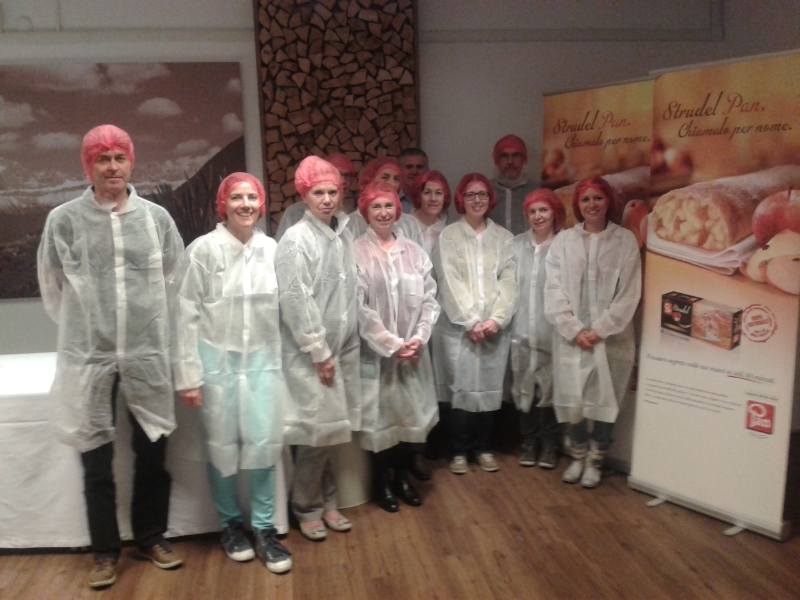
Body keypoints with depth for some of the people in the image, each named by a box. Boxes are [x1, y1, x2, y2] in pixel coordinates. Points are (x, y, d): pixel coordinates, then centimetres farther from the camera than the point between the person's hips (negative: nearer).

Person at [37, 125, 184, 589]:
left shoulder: (157, 217, 0)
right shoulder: (64, 220, -4)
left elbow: (175, 277, 12)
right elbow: (53, 288, 7)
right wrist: (83, 328, 13)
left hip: (147, 355, 1)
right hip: (89, 358, -1)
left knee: (153, 454, 10)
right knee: (96, 461, 9)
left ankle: (151, 537, 30)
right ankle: (106, 551, 26)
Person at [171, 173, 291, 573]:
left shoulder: (271, 249, 2)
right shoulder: (203, 250, -8)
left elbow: (281, 308, 6)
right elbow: (185, 315, -7)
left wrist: (282, 360, 6)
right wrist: (187, 376, -8)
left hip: (263, 360, 2)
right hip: (217, 360, -2)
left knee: (264, 444, 1)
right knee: (222, 446, 8)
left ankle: (264, 528, 18)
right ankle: (230, 523, 29)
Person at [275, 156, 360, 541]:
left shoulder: (344, 234, 7)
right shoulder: (296, 240, -12)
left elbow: (349, 294, 11)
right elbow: (296, 302, -15)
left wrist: (341, 348, 8)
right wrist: (320, 353, -13)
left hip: (343, 348, 6)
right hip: (309, 354, -6)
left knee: (329, 431, 13)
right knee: (317, 431, -1)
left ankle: (326, 501, 29)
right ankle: (307, 508, 19)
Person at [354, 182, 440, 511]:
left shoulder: (414, 251, 6)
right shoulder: (356, 253, -7)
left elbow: (429, 298, 4)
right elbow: (359, 308, -12)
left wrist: (419, 337, -10)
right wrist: (391, 344, -14)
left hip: (413, 351, 4)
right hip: (375, 351, -4)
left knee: (408, 411, 11)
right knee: (379, 414, 6)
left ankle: (401, 475, 30)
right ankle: (381, 480, 24)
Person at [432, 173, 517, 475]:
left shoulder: (503, 237, 10)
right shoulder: (448, 236, 2)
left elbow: (508, 281, 2)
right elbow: (450, 283, -5)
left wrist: (496, 319, -10)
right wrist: (471, 321, -11)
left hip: (495, 326, 2)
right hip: (459, 326, -2)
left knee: (489, 387, 6)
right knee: (461, 388, -1)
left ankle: (483, 447, 21)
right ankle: (459, 450, 13)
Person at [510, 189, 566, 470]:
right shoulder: (517, 244, 4)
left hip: (552, 330, -2)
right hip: (522, 328, 3)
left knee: (550, 387, 6)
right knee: (524, 386, 9)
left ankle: (549, 444, 23)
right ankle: (529, 442, 25)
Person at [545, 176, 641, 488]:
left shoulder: (625, 240, 2)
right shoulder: (563, 240, 5)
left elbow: (629, 293, -2)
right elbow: (554, 290, 1)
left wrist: (600, 330, -9)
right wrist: (574, 330, -8)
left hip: (610, 337, -1)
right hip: (571, 337, 1)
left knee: (604, 401, 3)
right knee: (571, 401, 2)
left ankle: (594, 461, 22)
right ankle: (578, 456, 25)